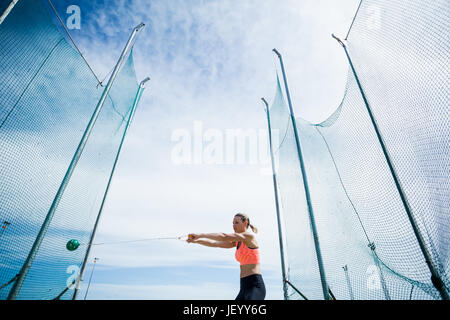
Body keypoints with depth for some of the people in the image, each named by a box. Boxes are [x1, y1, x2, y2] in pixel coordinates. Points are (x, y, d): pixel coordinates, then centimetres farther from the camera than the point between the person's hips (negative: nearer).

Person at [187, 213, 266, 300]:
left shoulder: (250, 236, -8)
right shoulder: (237, 242, 16)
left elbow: (224, 237, -17)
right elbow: (215, 244, 13)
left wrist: (200, 235, -15)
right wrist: (196, 240, 3)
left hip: (255, 286, -9)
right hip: (244, 287, 9)